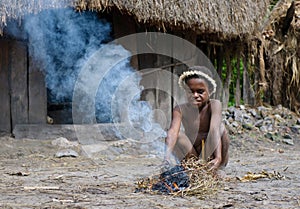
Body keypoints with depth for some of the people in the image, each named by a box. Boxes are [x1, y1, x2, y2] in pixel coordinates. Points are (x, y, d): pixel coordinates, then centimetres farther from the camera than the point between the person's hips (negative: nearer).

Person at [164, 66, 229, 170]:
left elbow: (215, 131, -31)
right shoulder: (180, 110, -13)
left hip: (211, 154, -1)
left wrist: (218, 157, -48)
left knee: (221, 127, -25)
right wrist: (167, 155, -52)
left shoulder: (214, 105, -16)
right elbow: (173, 131, -31)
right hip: (191, 154, 1)